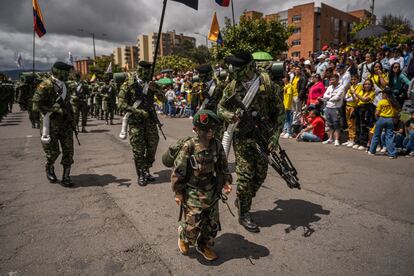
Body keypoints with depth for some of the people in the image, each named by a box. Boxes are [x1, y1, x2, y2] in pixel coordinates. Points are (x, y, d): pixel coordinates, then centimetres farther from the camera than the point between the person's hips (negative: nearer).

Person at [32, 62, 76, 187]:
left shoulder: (64, 85, 9)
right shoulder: (45, 86, -14)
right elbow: (36, 106, -15)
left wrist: (71, 118, 14)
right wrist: (56, 110, -21)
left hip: (66, 123, 6)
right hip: (51, 124, -6)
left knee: (68, 151, 2)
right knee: (53, 151, 3)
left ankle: (66, 177, 11)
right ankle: (49, 168, 34)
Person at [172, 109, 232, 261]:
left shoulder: (217, 144, -4)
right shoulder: (189, 147, -18)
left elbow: (223, 166, 10)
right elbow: (178, 170, -12)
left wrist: (226, 182, -1)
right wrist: (178, 192, -9)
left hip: (212, 193, 5)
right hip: (193, 194, -4)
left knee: (213, 224, 14)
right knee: (193, 225, 2)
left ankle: (204, 246, 40)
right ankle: (183, 238, 36)